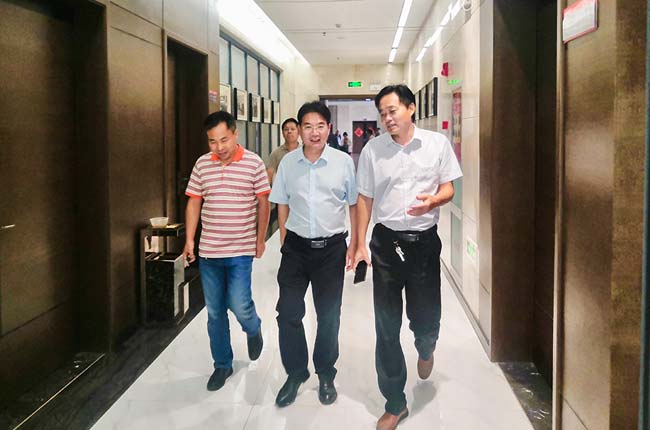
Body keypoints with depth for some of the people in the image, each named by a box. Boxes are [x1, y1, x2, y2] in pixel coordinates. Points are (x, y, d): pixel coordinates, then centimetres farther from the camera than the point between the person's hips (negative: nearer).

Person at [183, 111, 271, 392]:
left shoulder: (253, 163, -6)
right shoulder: (202, 164, 2)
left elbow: (263, 202, 0)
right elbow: (194, 202, 8)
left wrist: (260, 240, 1)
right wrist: (189, 240, 3)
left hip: (240, 251, -3)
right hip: (208, 251, 3)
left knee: (239, 305, -8)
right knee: (215, 313, 9)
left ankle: (254, 330, 28)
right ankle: (222, 365, 26)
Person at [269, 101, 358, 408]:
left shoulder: (343, 162, -5)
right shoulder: (288, 163, -1)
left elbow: (354, 205, 4)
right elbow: (283, 205, 9)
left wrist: (353, 246, 3)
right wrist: (284, 243, 6)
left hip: (331, 247, -1)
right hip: (296, 247, 1)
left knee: (329, 315, 11)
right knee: (288, 313, 2)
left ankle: (326, 375, 31)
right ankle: (295, 373, 23)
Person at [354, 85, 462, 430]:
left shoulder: (437, 143, -1)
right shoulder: (372, 150, 1)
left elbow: (448, 188, 4)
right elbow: (365, 198, 6)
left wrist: (432, 201, -19)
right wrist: (360, 244, 2)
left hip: (425, 241, 0)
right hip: (386, 242, 1)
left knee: (426, 316, 8)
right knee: (387, 325, 3)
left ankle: (425, 348, 49)